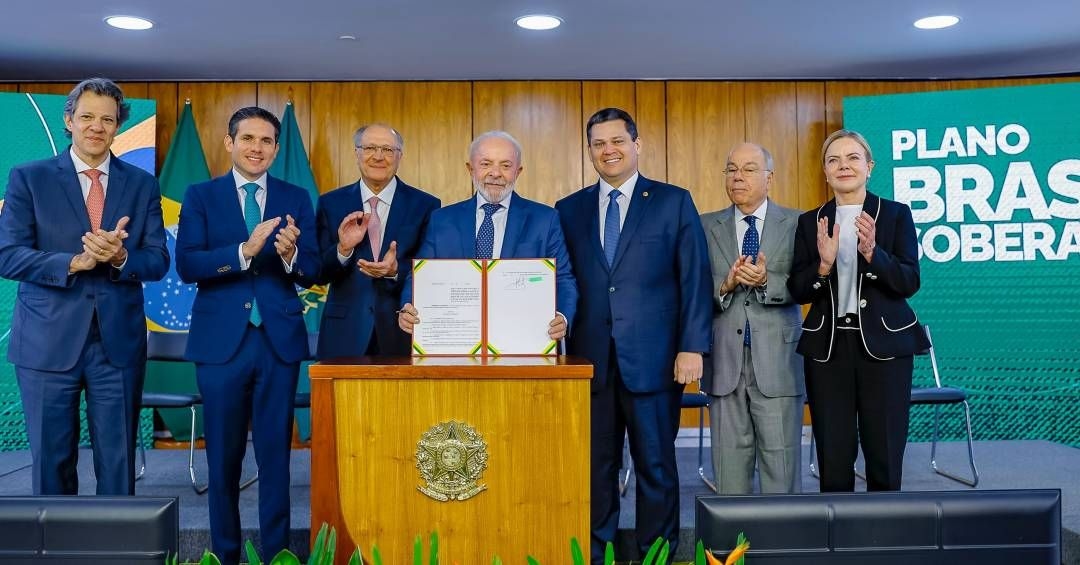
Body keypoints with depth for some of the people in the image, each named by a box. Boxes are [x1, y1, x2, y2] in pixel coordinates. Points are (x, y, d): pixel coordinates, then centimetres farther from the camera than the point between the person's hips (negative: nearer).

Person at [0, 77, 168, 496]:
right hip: (48, 341, -1)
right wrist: (75, 262, -19)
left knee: (118, 463, 7)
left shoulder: (142, 185, 8)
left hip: (119, 341, 1)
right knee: (52, 461, 9)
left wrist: (120, 258, -18)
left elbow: (158, 262, 3)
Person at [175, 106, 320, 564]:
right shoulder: (201, 196, 3)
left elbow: (313, 271, 0)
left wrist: (290, 256, -22)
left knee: (276, 454, 7)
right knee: (223, 456, 10)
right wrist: (244, 251, -23)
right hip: (221, 340, 0)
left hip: (280, 340, 1)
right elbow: (186, 266, -9)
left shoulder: (297, 199, 6)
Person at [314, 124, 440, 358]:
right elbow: (318, 275, 3)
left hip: (403, 332, -1)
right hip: (344, 333, 1)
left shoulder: (425, 205, 0)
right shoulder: (330, 204, 5)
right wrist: (343, 250, -16)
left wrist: (396, 271, -19)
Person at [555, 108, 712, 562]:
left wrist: (692, 346, -8)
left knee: (656, 465, 7)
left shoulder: (674, 202, 3)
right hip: (590, 359, 3)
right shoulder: (569, 210, 11)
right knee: (595, 465, 10)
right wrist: (556, 347, 3)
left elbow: (695, 280, -1)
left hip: (653, 358, -2)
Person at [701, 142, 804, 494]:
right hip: (725, 361, 2)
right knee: (729, 462, 8)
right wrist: (725, 285, -16)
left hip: (777, 362, -1)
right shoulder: (706, 227, 9)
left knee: (781, 462, 3)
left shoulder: (796, 224, 5)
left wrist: (766, 281, -21)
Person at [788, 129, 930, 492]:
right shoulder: (810, 222, 8)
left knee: (885, 456, 4)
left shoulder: (896, 214, 3)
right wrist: (823, 264, -15)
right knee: (832, 458, 5)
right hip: (827, 346, 2)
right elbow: (797, 291, 3)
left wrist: (872, 253, -22)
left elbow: (910, 282, -6)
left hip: (884, 345, -1)